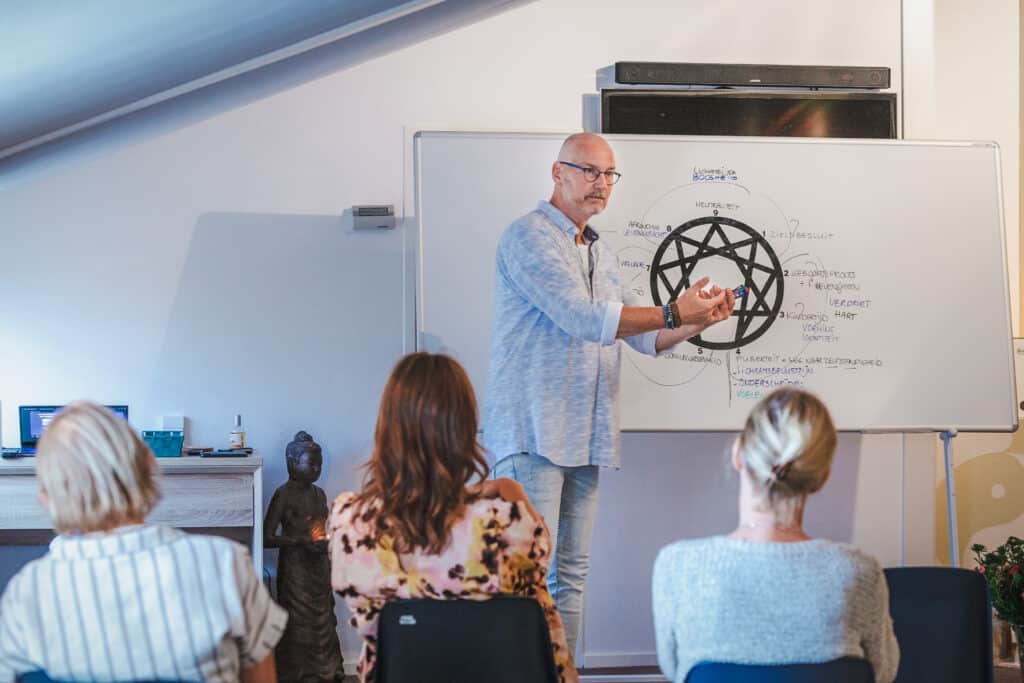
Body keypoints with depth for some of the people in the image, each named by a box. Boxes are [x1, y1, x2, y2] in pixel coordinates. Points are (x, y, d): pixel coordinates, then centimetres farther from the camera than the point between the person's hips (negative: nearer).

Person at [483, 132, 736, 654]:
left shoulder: (600, 254, 22)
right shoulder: (529, 237, -6)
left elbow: (645, 336, 22)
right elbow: (582, 317, -17)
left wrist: (701, 320, 4)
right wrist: (674, 312, -15)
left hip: (583, 436, 9)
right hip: (532, 433, -8)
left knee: (571, 574, 8)